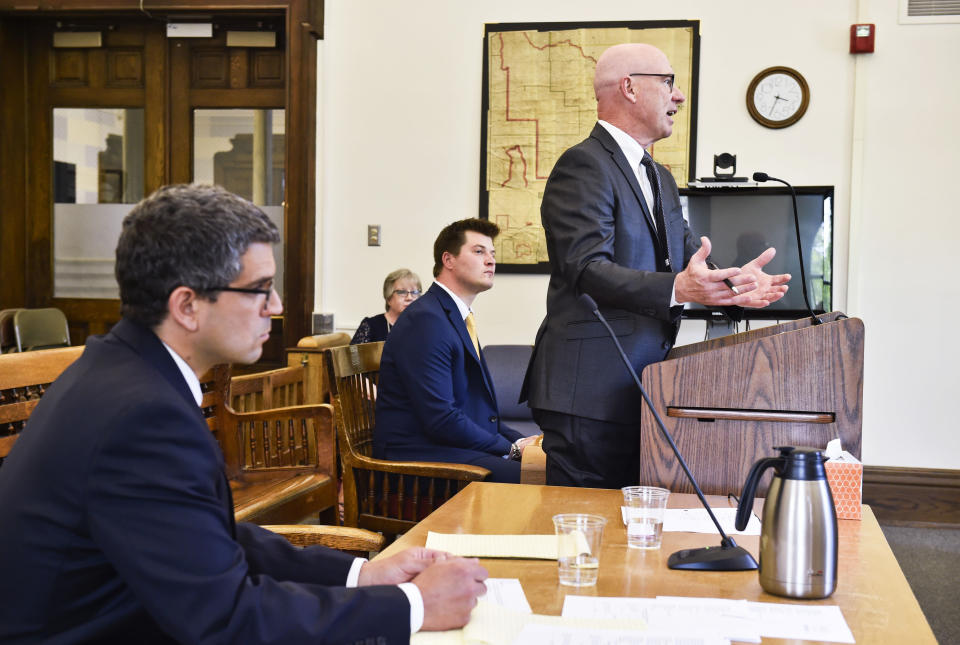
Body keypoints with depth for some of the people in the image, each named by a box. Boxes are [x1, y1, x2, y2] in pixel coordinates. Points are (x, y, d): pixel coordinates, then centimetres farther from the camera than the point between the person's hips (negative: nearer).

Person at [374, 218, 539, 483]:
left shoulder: (460, 320, 20)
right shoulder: (425, 320, -13)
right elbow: (442, 420, -20)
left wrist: (520, 441, 3)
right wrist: (511, 448, -13)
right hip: (420, 454, -10)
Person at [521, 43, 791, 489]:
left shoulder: (660, 178, 23)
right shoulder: (584, 165, -9)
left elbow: (688, 257, 17)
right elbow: (588, 269, -20)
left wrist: (730, 283, -6)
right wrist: (675, 290, -32)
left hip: (641, 392, 9)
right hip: (590, 392, -9)